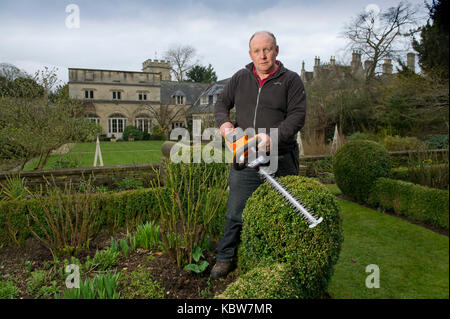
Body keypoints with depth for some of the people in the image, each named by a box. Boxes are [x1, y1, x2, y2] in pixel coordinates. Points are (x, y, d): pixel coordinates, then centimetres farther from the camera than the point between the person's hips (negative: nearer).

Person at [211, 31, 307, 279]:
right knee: (236, 212, 8)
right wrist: (224, 122, -5)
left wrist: (275, 137, -23)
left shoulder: (290, 80, 2)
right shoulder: (239, 79, 12)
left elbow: (297, 116, -8)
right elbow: (221, 104, 17)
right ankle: (225, 258, 23)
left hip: (279, 161, -2)